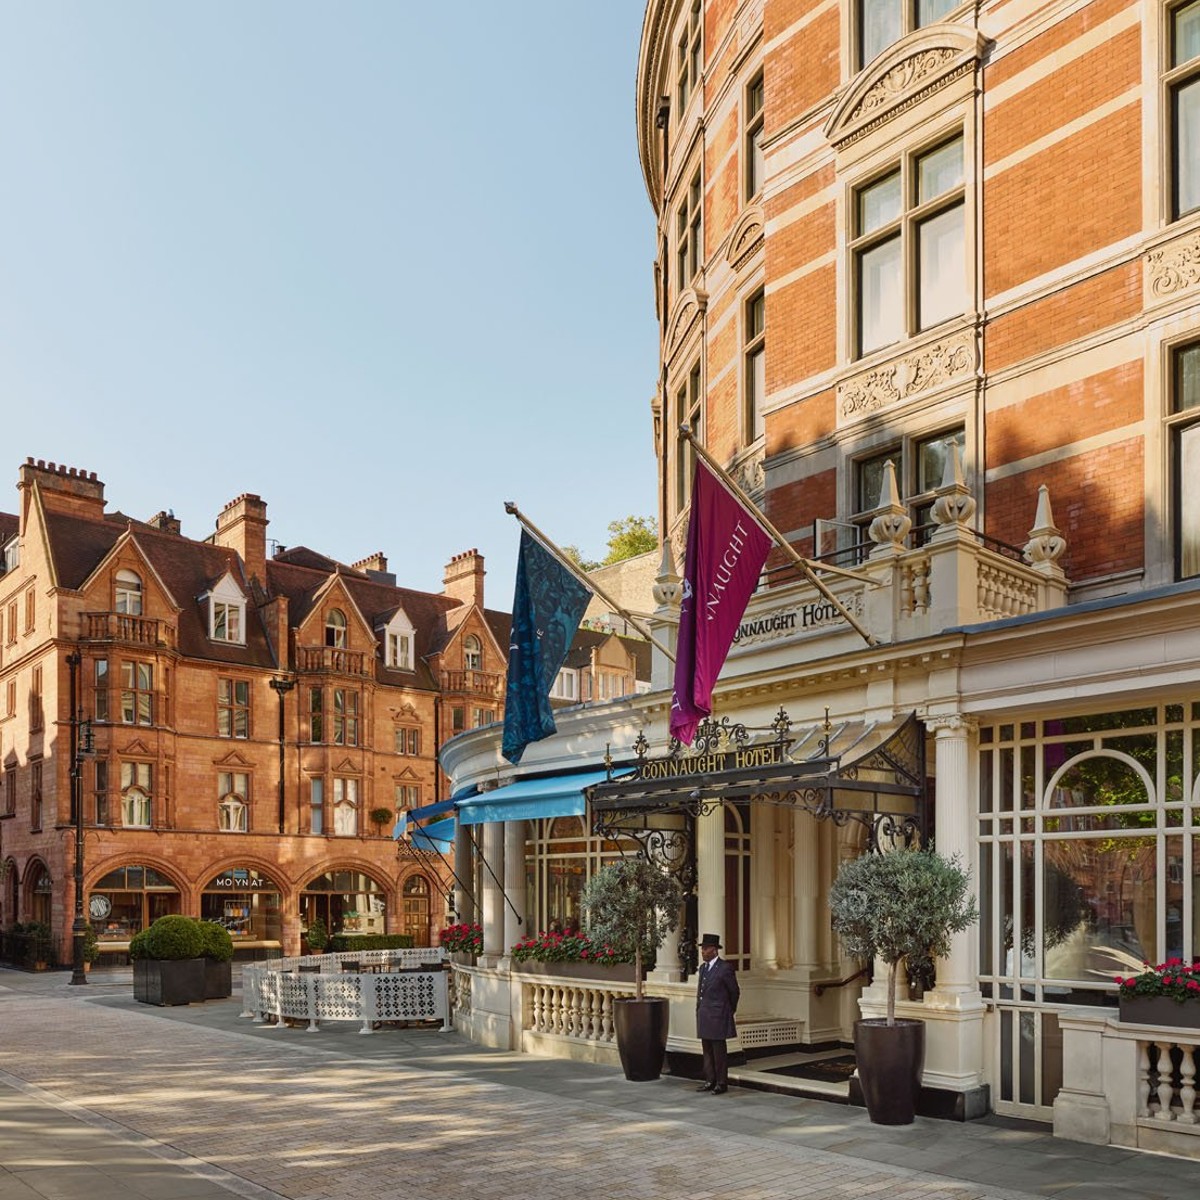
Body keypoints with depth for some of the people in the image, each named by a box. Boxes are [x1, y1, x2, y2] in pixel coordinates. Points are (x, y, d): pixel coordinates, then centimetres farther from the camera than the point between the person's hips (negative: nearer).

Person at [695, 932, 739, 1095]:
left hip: (717, 1017, -7)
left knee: (719, 1051, -2)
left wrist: (729, 1011, 9)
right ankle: (710, 1081, 17)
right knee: (707, 1051, 10)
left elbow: (735, 992, -2)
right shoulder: (703, 967, 12)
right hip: (704, 1017, 7)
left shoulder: (725, 968, -11)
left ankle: (722, 1083, 5)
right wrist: (699, 1010, 16)